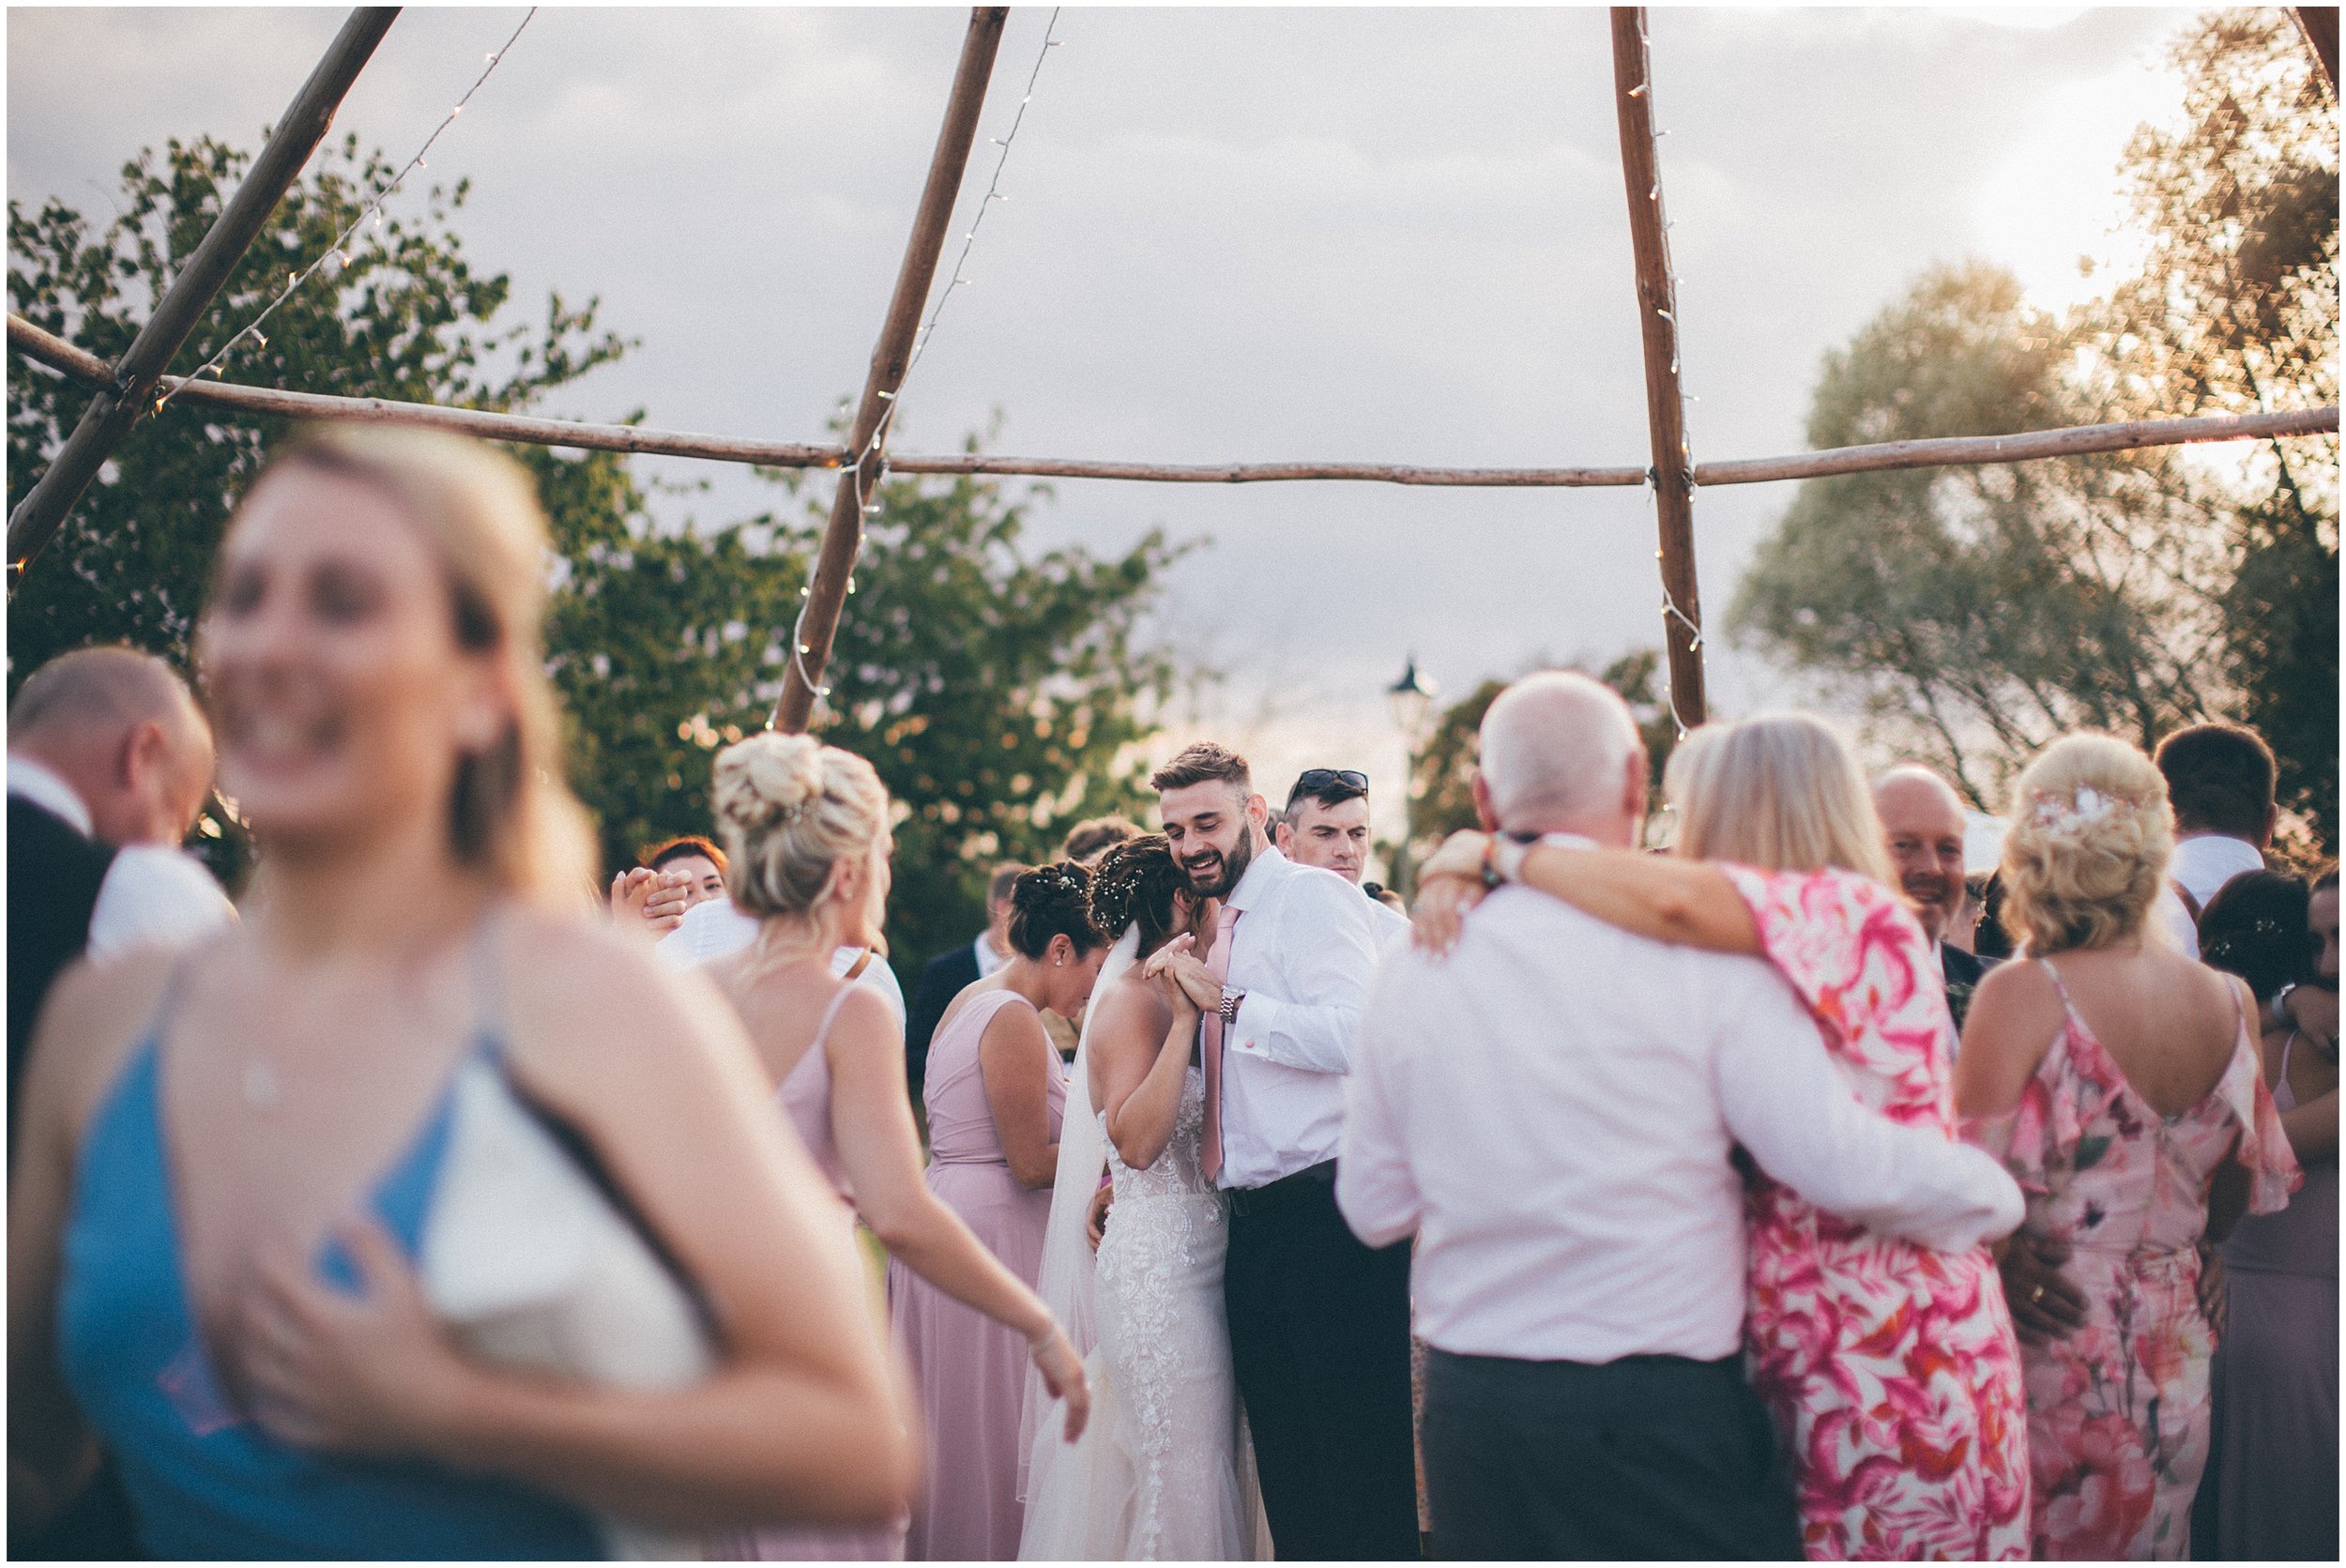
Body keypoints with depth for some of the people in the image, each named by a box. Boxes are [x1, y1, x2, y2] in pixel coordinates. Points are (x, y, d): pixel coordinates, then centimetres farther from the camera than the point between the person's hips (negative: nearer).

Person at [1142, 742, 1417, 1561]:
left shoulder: (1313, 896, -6)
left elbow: (1350, 1035, -22)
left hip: (1330, 1214, -9)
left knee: (1357, 1458, -7)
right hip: (1257, 1227, 9)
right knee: (1287, 1463, 13)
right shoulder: (1224, 926, 20)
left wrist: (1224, 1000, -15)